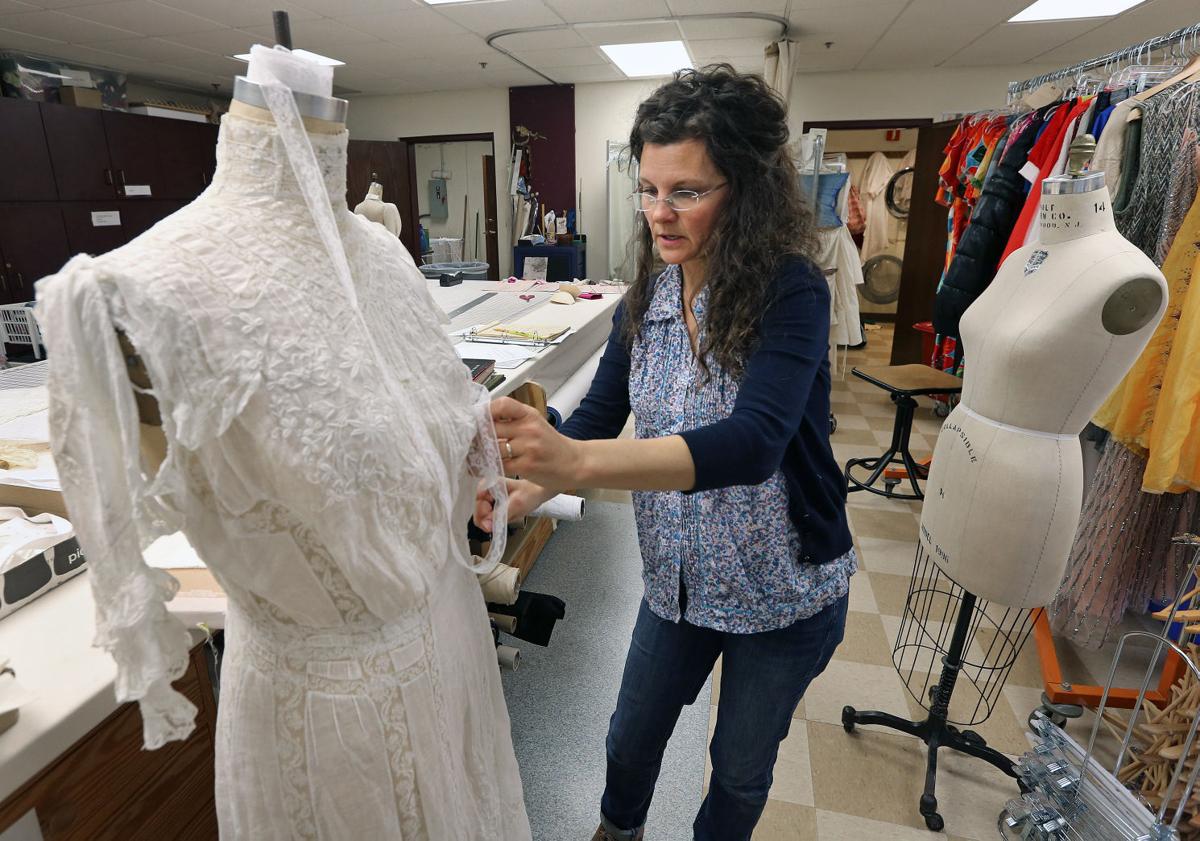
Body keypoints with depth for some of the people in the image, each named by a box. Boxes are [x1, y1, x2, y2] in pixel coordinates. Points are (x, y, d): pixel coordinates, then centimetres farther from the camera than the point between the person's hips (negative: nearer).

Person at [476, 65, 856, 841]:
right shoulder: (647, 301, -5)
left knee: (742, 768, 21)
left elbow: (753, 442, -37)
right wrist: (528, 487, -21)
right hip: (679, 581, 5)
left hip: (783, 595, -4)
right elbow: (597, 418, -2)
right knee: (632, 737, 25)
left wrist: (579, 462, -50)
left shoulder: (790, 293, -22)